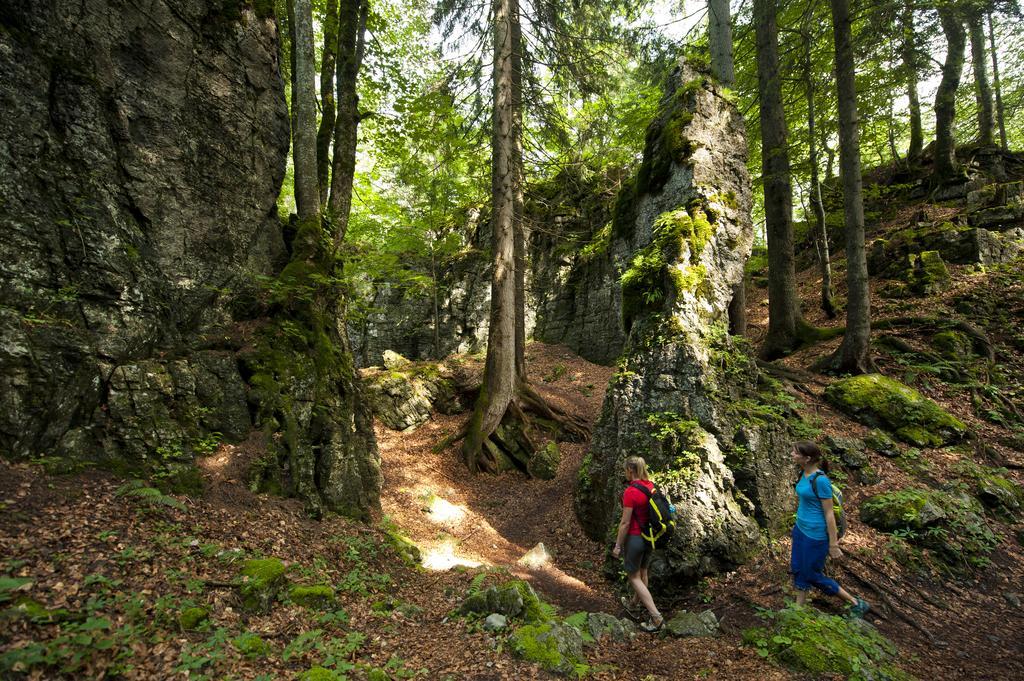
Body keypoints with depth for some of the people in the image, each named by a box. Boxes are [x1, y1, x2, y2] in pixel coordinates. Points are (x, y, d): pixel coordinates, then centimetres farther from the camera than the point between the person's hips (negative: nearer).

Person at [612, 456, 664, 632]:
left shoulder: (630, 492, -24)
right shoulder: (651, 486, -3)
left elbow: (625, 522, -20)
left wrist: (618, 546, -9)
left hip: (635, 538, -8)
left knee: (634, 577, 10)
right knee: (642, 572, 23)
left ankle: (655, 616, 5)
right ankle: (633, 604, 44)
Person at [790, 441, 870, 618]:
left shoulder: (820, 480, -25)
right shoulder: (804, 473, -1)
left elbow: (829, 513, -19)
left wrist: (833, 544, -13)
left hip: (815, 535, -8)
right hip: (800, 528, 8)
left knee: (813, 575, 10)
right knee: (798, 570, 17)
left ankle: (857, 603, 28)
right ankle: (799, 608, 33)